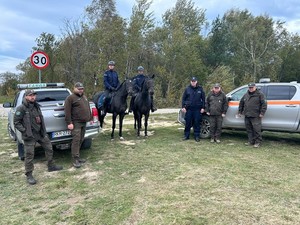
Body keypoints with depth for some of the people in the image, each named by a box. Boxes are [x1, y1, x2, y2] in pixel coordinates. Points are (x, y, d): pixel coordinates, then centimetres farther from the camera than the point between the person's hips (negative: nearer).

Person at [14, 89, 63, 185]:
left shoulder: (36, 106, 12)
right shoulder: (21, 108, -11)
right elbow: (16, 122, -11)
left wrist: (44, 131, 8)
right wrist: (25, 131, -17)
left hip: (41, 133, 8)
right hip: (30, 136, -7)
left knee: (49, 148, 15)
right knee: (29, 155, -2)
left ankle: (51, 166, 32)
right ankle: (29, 175, 10)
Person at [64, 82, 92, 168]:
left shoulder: (84, 97, 19)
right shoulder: (70, 98, -7)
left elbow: (88, 108, 26)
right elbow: (67, 111, -13)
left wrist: (90, 118, 21)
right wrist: (69, 123, -18)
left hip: (84, 122, 8)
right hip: (76, 123, -8)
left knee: (81, 140, 11)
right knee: (76, 140, -10)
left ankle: (78, 156, 20)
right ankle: (75, 159, -4)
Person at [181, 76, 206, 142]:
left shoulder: (200, 89, 5)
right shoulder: (187, 89, 5)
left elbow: (203, 99, 7)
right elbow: (183, 98, 7)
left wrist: (203, 108, 1)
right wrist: (183, 107, -2)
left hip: (197, 109, 0)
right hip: (189, 109, 0)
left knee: (197, 123, 2)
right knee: (188, 123, 4)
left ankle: (197, 136, 12)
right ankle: (186, 135, 15)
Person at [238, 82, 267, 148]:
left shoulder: (260, 94, -1)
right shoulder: (246, 95, 16)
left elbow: (264, 104, -7)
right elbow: (241, 103, 25)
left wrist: (262, 113, -13)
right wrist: (240, 111, 22)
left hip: (255, 116, -6)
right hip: (247, 116, 6)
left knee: (257, 129, -6)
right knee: (249, 129, 11)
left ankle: (258, 142, 3)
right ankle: (251, 141, 21)